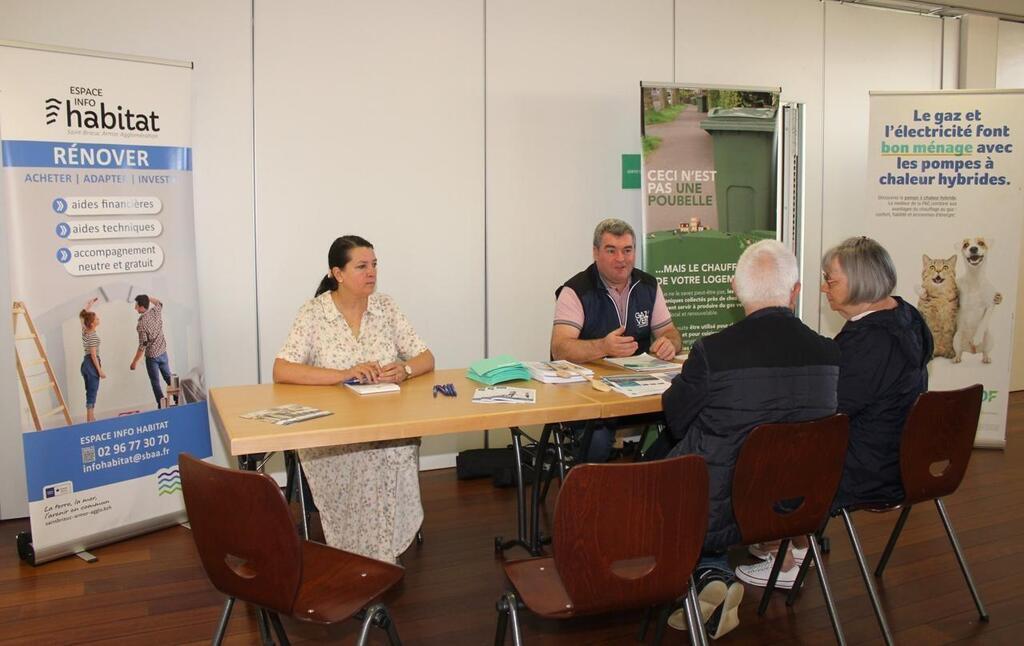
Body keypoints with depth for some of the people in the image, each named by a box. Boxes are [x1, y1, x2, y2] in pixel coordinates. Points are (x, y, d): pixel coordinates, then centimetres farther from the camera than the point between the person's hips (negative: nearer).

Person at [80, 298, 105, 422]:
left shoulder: (84, 330, 5)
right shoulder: (93, 336, -17)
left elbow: (81, 316, 25)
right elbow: (93, 355, -18)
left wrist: (89, 305, 23)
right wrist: (100, 370, -16)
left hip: (85, 363, 9)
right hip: (92, 364, -9)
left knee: (90, 392, 13)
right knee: (92, 392, -5)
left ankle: (90, 418, 17)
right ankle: (91, 420, -4)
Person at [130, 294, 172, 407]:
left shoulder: (142, 324, -21)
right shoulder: (156, 311, -5)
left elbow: (143, 346, -19)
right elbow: (159, 303, 23)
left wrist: (134, 362, -11)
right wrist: (147, 297, 22)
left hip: (152, 356, -6)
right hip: (163, 352, 6)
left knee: (155, 382, 4)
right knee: (168, 377, 17)